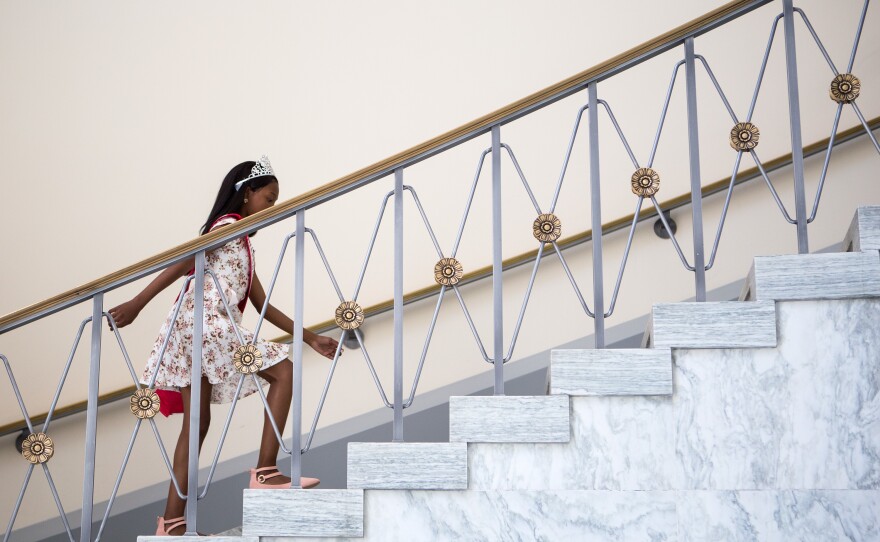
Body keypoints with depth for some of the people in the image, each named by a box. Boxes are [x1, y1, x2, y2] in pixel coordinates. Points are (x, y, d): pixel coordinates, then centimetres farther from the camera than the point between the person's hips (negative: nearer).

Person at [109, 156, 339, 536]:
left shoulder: (243, 246, 27)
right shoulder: (229, 224, 0)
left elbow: (264, 306, 26)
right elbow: (185, 260, -12)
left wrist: (310, 339, 23)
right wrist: (137, 303, -20)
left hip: (195, 331, 9)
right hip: (208, 322, -9)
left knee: (197, 421, 8)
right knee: (283, 372, -6)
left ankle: (172, 521, 8)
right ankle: (265, 471, -10)